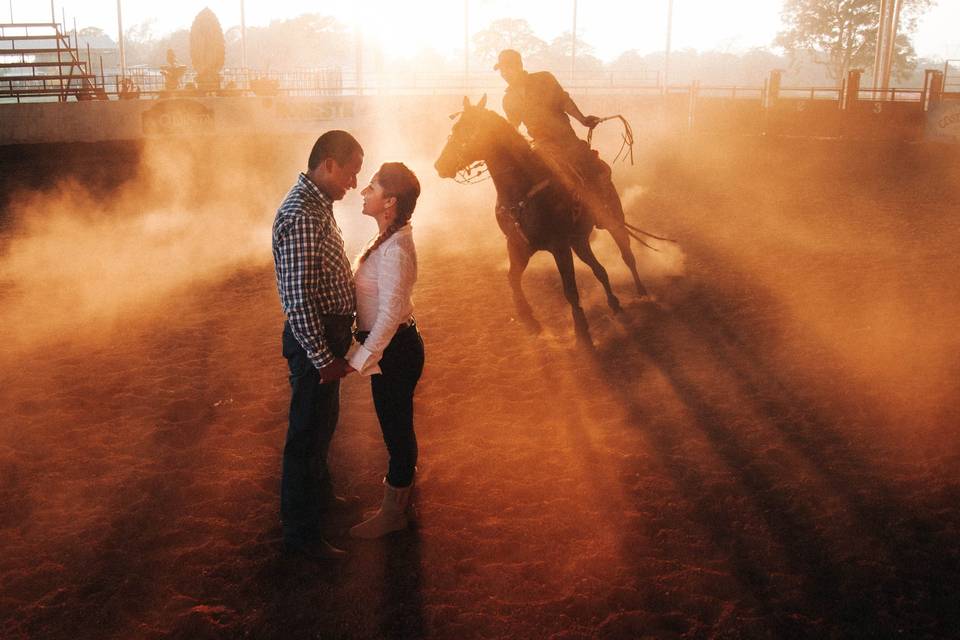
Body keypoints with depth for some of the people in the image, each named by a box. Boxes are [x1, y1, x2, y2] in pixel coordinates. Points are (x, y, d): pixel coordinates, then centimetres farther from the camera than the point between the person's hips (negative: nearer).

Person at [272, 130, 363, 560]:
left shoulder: (317, 204, 9)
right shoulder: (302, 215, -25)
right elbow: (299, 299, -27)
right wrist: (323, 359, -23)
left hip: (328, 332, 10)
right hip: (313, 338, -10)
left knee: (323, 423, 26)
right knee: (308, 433, 1)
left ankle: (320, 494, 46)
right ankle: (300, 532, 14)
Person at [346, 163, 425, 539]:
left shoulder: (394, 250, -26)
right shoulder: (391, 239, 5)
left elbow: (390, 314, -27)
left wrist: (359, 360, -23)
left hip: (395, 350, -9)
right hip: (394, 346, 9)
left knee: (396, 427, 6)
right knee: (398, 424, 25)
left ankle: (392, 512, 23)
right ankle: (402, 485, 45)